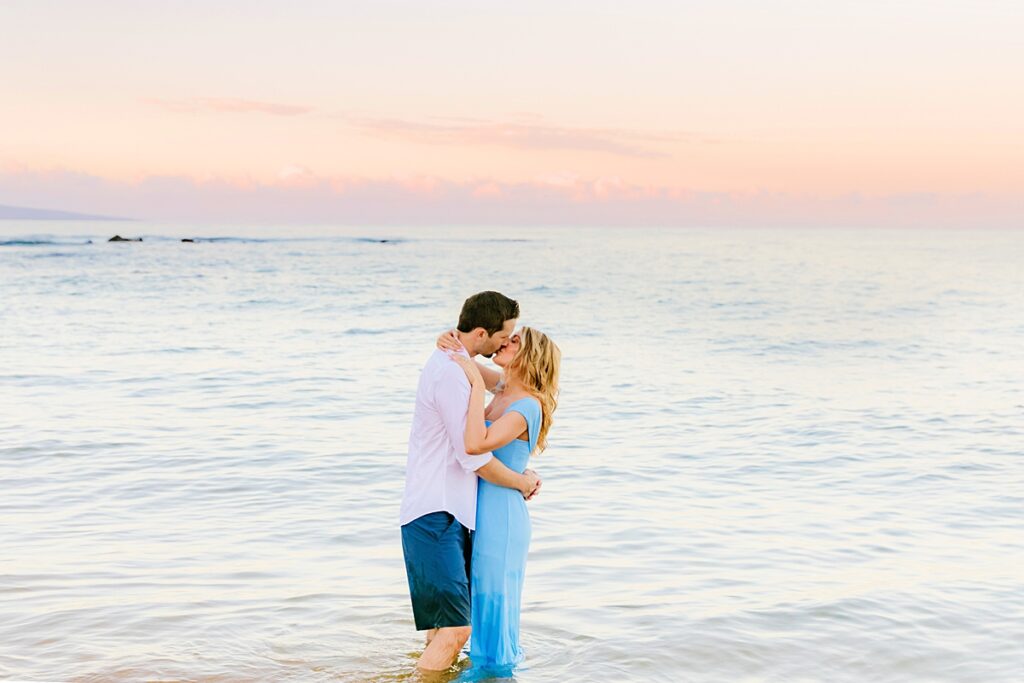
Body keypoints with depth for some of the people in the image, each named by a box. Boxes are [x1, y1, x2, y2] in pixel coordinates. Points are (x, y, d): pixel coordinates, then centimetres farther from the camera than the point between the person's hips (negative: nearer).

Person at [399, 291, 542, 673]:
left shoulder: (449, 362, 14)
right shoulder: (452, 374, -19)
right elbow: (475, 458, -18)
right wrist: (522, 482, -1)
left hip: (449, 511, 11)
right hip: (435, 514, -11)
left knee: (447, 623, 21)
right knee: (454, 629, -15)